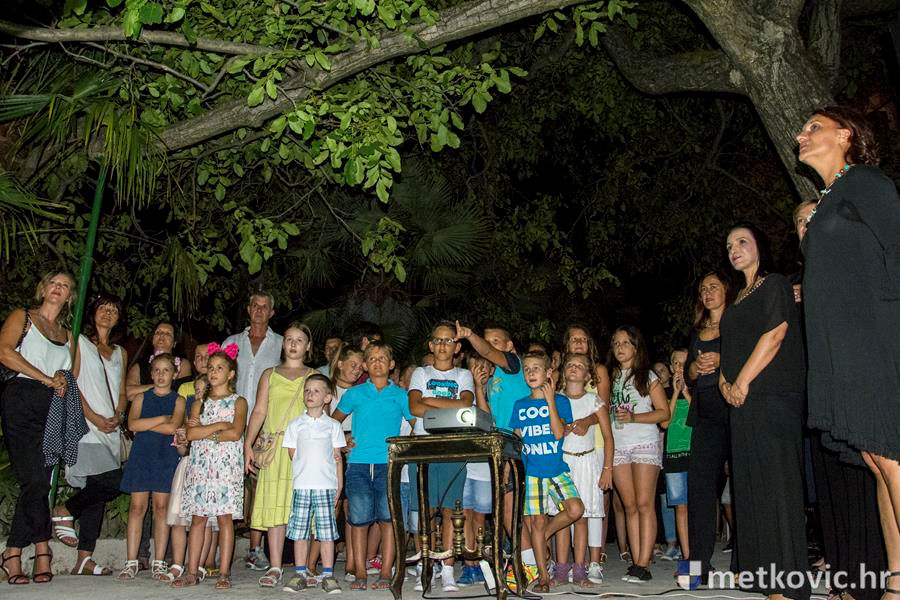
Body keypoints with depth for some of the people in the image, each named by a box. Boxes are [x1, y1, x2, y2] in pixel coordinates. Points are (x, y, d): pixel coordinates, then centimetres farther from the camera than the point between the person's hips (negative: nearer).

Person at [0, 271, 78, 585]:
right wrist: (47, 379, -9)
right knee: (36, 479, -12)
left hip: (53, 409, 4)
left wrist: (64, 384, -5)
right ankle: (42, 551, -4)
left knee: (37, 482, -3)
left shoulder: (67, 335, 23)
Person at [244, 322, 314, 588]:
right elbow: (259, 411, 10)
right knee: (274, 505, -4)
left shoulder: (314, 376, 13)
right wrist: (248, 444, 0)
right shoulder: (270, 374, 17)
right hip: (274, 446, 1)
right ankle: (274, 567, 0)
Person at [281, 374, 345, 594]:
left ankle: (328, 575, 7)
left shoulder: (333, 426, 7)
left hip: (326, 485, -1)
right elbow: (292, 455, 8)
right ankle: (299, 574, 14)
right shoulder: (295, 425, 8)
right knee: (299, 532, 4)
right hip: (301, 485, 1)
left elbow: (337, 458, 7)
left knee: (327, 532, 0)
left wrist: (339, 486, 4)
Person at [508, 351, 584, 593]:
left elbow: (559, 433, -12)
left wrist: (550, 401, -13)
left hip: (557, 469, -1)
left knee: (575, 509, -19)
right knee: (536, 522, 0)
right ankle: (543, 576, 10)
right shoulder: (519, 405, 10)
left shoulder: (560, 400, 2)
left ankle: (545, 534, 9)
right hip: (531, 471, 1)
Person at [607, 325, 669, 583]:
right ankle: (636, 562, 4)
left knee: (644, 504, -9)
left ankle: (643, 565, -10)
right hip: (618, 446, 4)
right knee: (630, 506, 3)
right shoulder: (610, 376, 14)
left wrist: (634, 417, -14)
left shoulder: (647, 376, 3)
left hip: (645, 443, -4)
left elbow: (664, 412, -2)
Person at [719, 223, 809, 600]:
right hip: (744, 401, 9)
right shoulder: (739, 299, 23)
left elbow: (775, 334, -12)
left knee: (774, 482, -11)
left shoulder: (775, 284, 0)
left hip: (772, 397, -8)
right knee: (751, 486, 6)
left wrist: (742, 382, -14)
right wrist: (724, 379, 3)